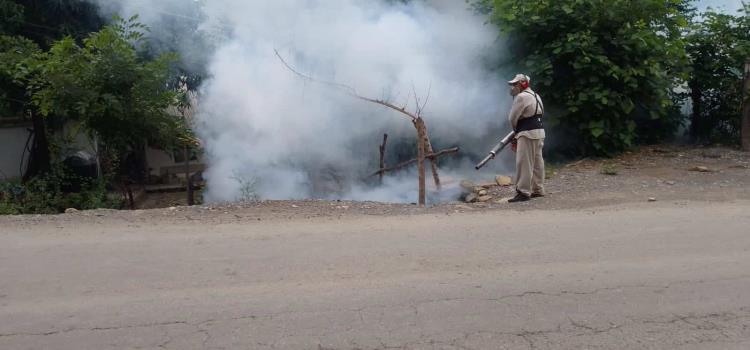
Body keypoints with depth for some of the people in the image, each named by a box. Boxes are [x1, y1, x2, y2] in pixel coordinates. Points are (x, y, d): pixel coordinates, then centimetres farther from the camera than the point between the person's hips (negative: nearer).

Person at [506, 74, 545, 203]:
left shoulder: (522, 97, -13)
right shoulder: (535, 95, 19)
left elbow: (512, 118, -9)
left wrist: (516, 130, 11)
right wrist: (518, 134, 16)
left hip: (528, 134, -10)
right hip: (539, 132, 10)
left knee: (524, 164, -8)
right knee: (537, 162, 14)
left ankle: (523, 192, -9)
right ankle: (538, 190, 21)